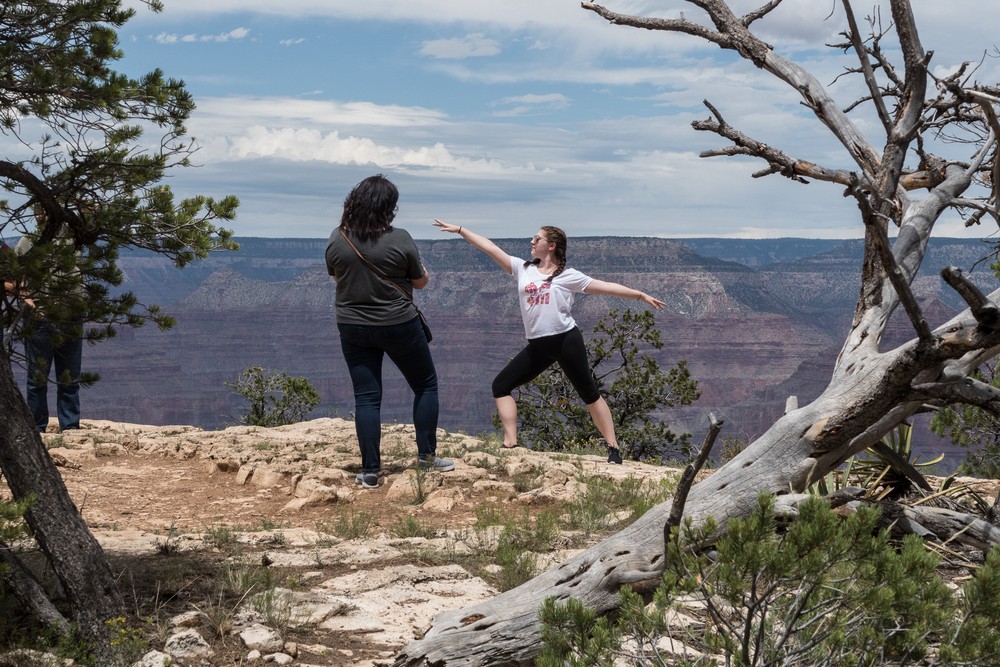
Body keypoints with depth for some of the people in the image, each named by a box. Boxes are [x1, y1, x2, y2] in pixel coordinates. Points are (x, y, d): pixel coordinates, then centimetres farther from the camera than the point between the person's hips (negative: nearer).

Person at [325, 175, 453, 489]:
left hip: (353, 328, 3)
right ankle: (426, 454, 20)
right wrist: (421, 268, 15)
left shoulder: (338, 239, -7)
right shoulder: (399, 239, -16)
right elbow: (420, 281, -4)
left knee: (366, 398, 8)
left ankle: (370, 471, 7)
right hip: (398, 326, -3)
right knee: (426, 385, 17)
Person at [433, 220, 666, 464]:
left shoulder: (567, 275, 0)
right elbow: (490, 248, 8)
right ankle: (510, 443, 0)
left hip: (566, 340, -5)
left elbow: (604, 286, 1)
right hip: (537, 346, 5)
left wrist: (640, 295, -2)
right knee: (501, 385, -1)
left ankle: (613, 448, 8)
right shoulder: (523, 269, 9)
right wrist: (459, 230, 7)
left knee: (589, 394, 1)